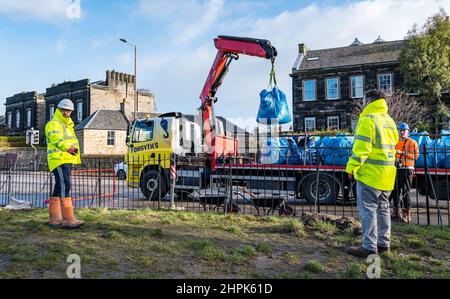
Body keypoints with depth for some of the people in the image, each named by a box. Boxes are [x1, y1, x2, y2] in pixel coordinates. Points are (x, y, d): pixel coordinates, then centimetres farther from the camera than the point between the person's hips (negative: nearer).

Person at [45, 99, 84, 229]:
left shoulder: (68, 125, 26)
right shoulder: (53, 124, -4)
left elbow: (73, 140, 17)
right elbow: (56, 138, -24)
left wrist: (75, 148, -2)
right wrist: (67, 148, -40)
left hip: (67, 160, 10)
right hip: (58, 159, -9)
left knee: (59, 188, 11)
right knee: (64, 186, -16)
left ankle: (54, 218, 17)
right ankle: (68, 218, -17)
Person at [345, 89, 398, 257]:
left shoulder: (368, 119, -11)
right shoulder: (390, 121, 16)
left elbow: (361, 147, -18)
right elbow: (393, 146, 18)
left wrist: (352, 166, -12)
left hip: (370, 173, -9)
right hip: (387, 174, 9)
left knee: (368, 209, -5)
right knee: (383, 208, 15)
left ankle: (369, 247, -3)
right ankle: (384, 243, 24)